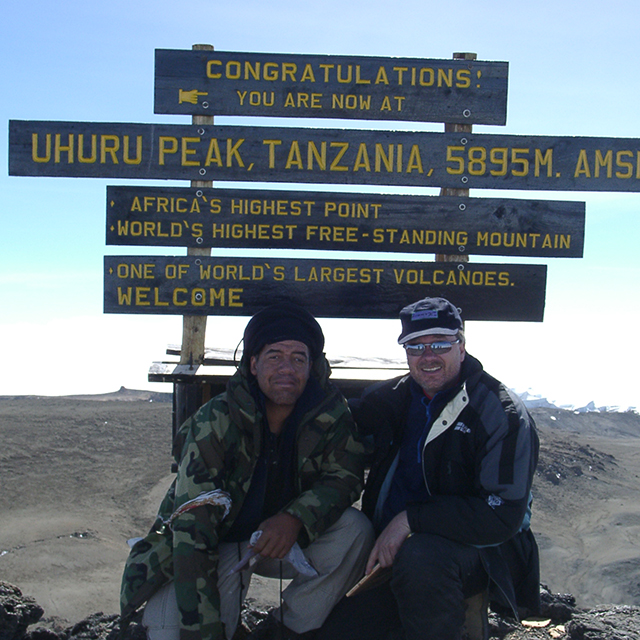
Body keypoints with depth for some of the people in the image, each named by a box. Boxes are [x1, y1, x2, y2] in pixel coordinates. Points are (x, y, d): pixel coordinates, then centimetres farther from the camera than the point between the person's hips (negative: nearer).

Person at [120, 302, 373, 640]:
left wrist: (296, 517, -31)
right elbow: (192, 530, -29)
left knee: (355, 531, -23)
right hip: (219, 544, -3)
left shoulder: (330, 413, -15)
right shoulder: (214, 422, -26)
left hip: (281, 536, 4)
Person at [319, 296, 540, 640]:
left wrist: (411, 519, -24)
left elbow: (504, 516, -21)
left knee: (419, 556, -37)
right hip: (396, 550, 6)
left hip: (479, 551, -6)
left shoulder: (502, 414, -13)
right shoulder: (392, 397, 6)